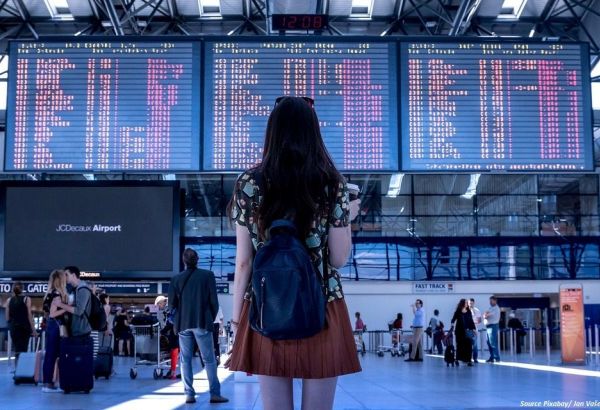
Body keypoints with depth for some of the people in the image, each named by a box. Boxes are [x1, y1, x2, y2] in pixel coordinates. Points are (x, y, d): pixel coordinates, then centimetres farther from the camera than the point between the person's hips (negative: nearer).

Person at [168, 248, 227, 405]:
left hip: (183, 323, 2)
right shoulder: (207, 275, -4)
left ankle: (189, 394, 3)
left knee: (185, 360, 7)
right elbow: (214, 300, -3)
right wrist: (211, 318, 11)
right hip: (202, 322, -2)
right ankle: (215, 394, 0)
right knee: (209, 360, 3)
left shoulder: (176, 279, 2)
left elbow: (172, 303, 4)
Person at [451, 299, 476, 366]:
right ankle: (457, 359, 20)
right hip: (460, 331, -2)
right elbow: (453, 319, -5)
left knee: (468, 345, -5)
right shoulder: (458, 312, -1)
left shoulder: (469, 311, 8)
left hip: (468, 331, 2)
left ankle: (468, 360, -4)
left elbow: (471, 321, 10)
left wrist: (473, 329, 6)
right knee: (460, 345, 5)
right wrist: (452, 323, -24)